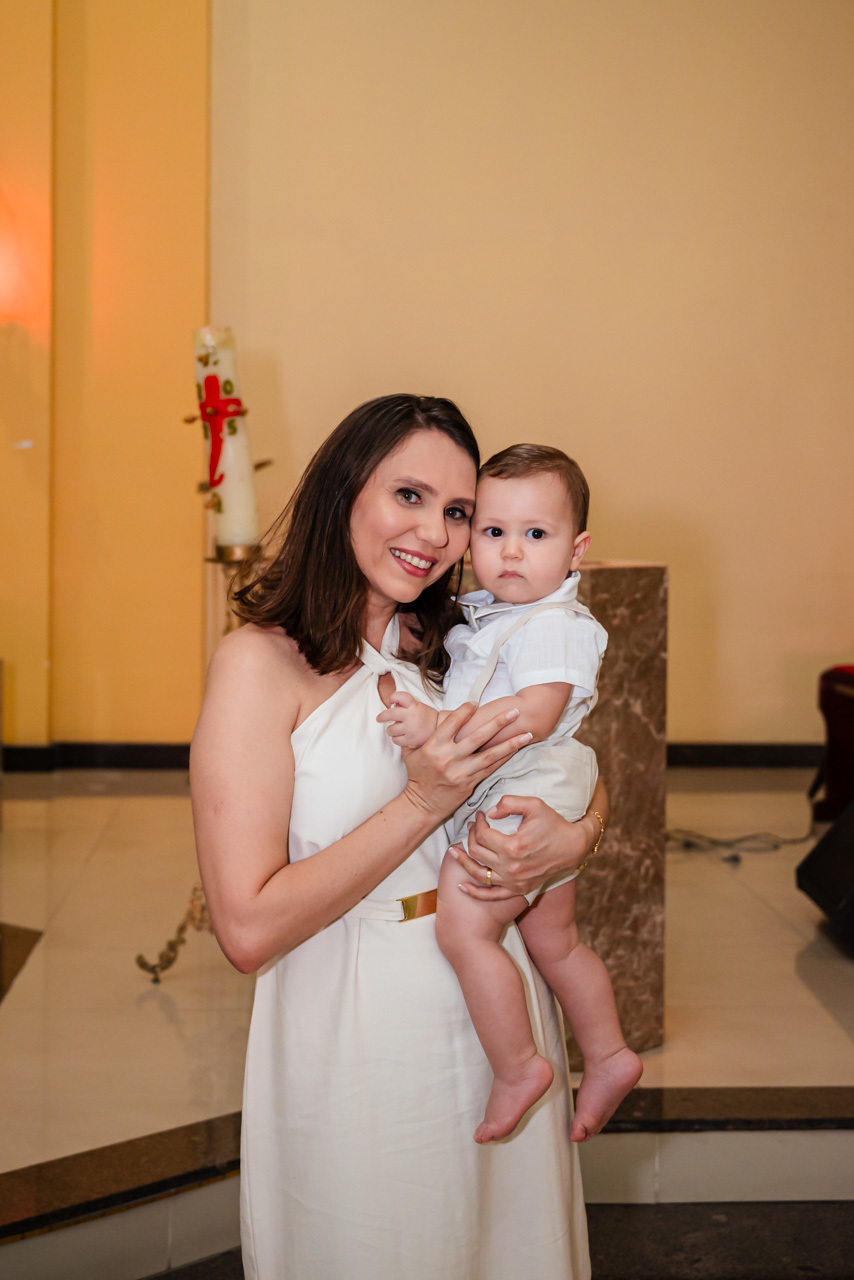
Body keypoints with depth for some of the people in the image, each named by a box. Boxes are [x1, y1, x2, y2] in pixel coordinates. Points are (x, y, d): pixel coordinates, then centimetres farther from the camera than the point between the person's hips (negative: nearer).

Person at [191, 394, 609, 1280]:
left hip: (498, 1010, 5)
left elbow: (584, 777, 10)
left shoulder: (457, 650, 2)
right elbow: (248, 930, -20)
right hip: (355, 1034, -5)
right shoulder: (263, 661, -15)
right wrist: (422, 803, -23)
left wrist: (570, 837, -13)